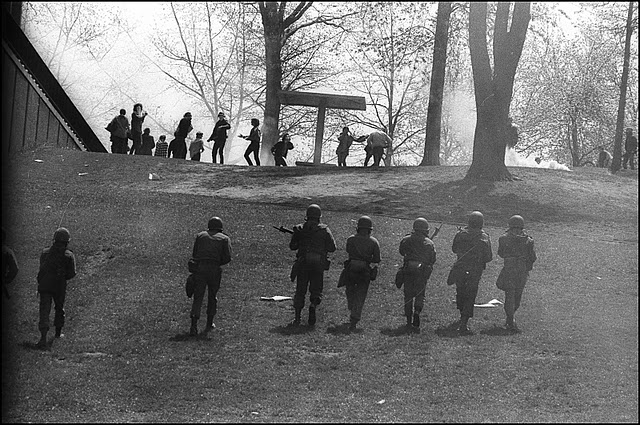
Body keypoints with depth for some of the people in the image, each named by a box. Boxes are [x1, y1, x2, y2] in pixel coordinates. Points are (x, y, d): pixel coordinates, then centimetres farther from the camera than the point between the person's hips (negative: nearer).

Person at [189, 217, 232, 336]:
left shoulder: (200, 235, 17)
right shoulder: (225, 239, 11)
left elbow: (194, 254, 13)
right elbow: (227, 257, 0)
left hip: (199, 268, 1)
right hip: (215, 270, -1)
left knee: (198, 297, -1)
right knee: (212, 297, 18)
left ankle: (194, 326, -15)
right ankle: (209, 324, 26)